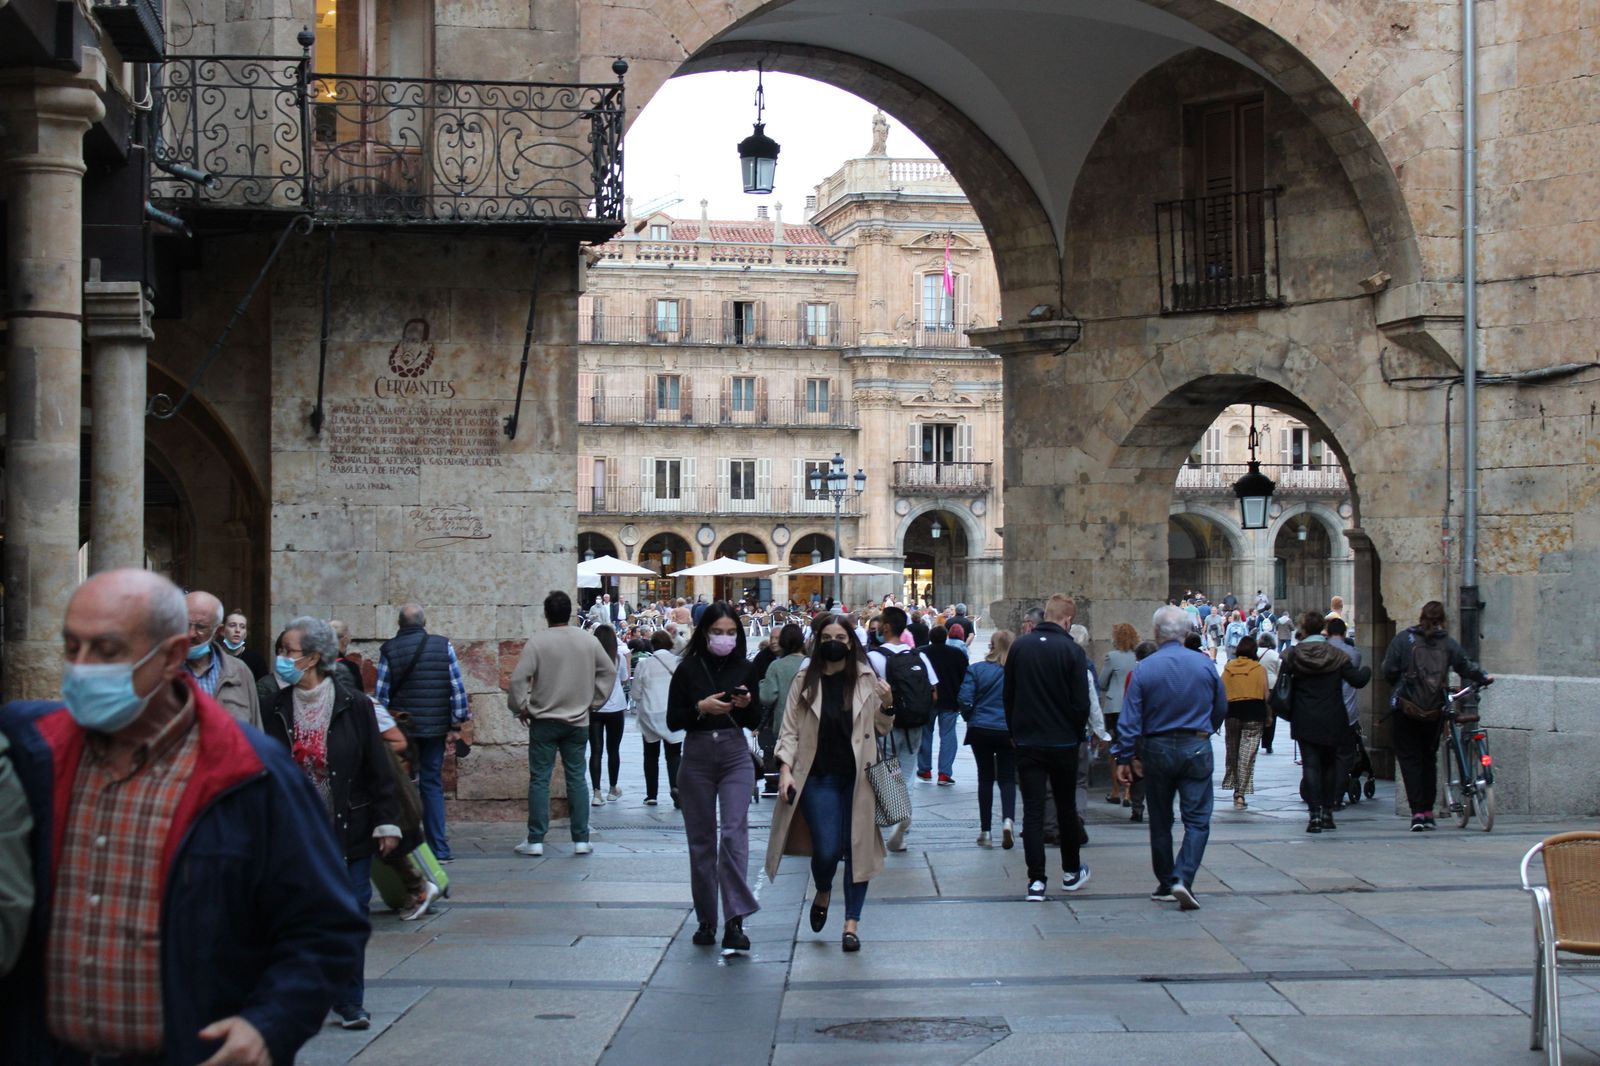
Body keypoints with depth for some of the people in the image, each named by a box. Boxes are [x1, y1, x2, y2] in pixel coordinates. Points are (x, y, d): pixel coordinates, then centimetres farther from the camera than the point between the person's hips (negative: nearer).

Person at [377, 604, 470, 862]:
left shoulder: (389, 650, -3)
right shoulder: (443, 645, -1)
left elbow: (380, 693, -4)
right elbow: (458, 688, -3)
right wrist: (457, 723, 4)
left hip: (401, 727, -1)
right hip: (435, 727, 1)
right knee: (432, 785, 7)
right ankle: (439, 849, 4)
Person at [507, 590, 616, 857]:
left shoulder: (537, 642, -11)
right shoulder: (588, 641, 1)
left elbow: (518, 679, -15)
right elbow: (609, 671, 10)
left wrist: (521, 707, -1)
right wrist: (594, 700, 15)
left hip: (544, 721, -3)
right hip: (578, 722, 3)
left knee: (539, 779, 2)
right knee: (577, 778, 8)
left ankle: (535, 840, 1)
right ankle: (581, 840, 7)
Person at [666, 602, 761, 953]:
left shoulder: (744, 669, 4)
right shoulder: (688, 670, -1)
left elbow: (757, 722, 9)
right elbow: (672, 720, -1)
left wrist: (747, 705, -12)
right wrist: (701, 708, -17)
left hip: (736, 757, 0)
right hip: (697, 757, 0)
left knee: (734, 833, -15)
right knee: (701, 839, 7)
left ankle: (735, 921, -18)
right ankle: (706, 920, 17)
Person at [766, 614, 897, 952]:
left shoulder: (867, 679, 4)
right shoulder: (805, 680, 3)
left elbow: (881, 729, 11)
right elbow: (789, 729, 4)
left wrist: (887, 705, -9)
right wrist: (785, 768, -7)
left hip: (857, 777, 1)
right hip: (819, 777, -1)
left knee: (857, 848, 1)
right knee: (826, 849, -9)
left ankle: (852, 923, 10)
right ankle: (823, 893, 25)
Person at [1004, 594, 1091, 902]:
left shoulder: (1020, 647, -1)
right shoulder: (1071, 650, -11)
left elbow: (1008, 695, 5)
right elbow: (1081, 702, -11)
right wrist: (1076, 735, 5)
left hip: (1027, 742, 2)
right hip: (1063, 743, -2)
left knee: (1032, 810, 1)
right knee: (1066, 808, 14)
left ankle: (1036, 880, -5)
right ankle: (1071, 873, 26)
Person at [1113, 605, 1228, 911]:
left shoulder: (1143, 669, -7)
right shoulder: (1205, 666, -3)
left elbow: (1130, 719, -8)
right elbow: (1221, 710, 10)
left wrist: (1123, 758, -2)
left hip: (1157, 750, 0)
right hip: (1196, 748, 0)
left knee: (1160, 822, 13)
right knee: (1197, 820, 0)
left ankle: (1166, 885, 20)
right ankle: (1183, 878, -17)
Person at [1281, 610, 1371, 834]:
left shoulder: (1293, 655, -4)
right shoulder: (1336, 655, -3)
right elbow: (1357, 680, -4)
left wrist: (1287, 711, 10)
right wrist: (1367, 671, 17)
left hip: (1304, 721, -1)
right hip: (1332, 721, 1)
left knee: (1310, 765, -1)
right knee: (1329, 764, 16)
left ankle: (1315, 814, -11)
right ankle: (1327, 811, 16)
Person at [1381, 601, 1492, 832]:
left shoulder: (1403, 639, -4)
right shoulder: (1448, 643, 2)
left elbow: (1389, 671, -7)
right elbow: (1466, 666, 10)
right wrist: (1484, 679, 31)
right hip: (1435, 710, 3)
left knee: (1409, 758, 3)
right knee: (1429, 758, 17)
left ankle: (1417, 812, -8)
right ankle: (1428, 811, 19)